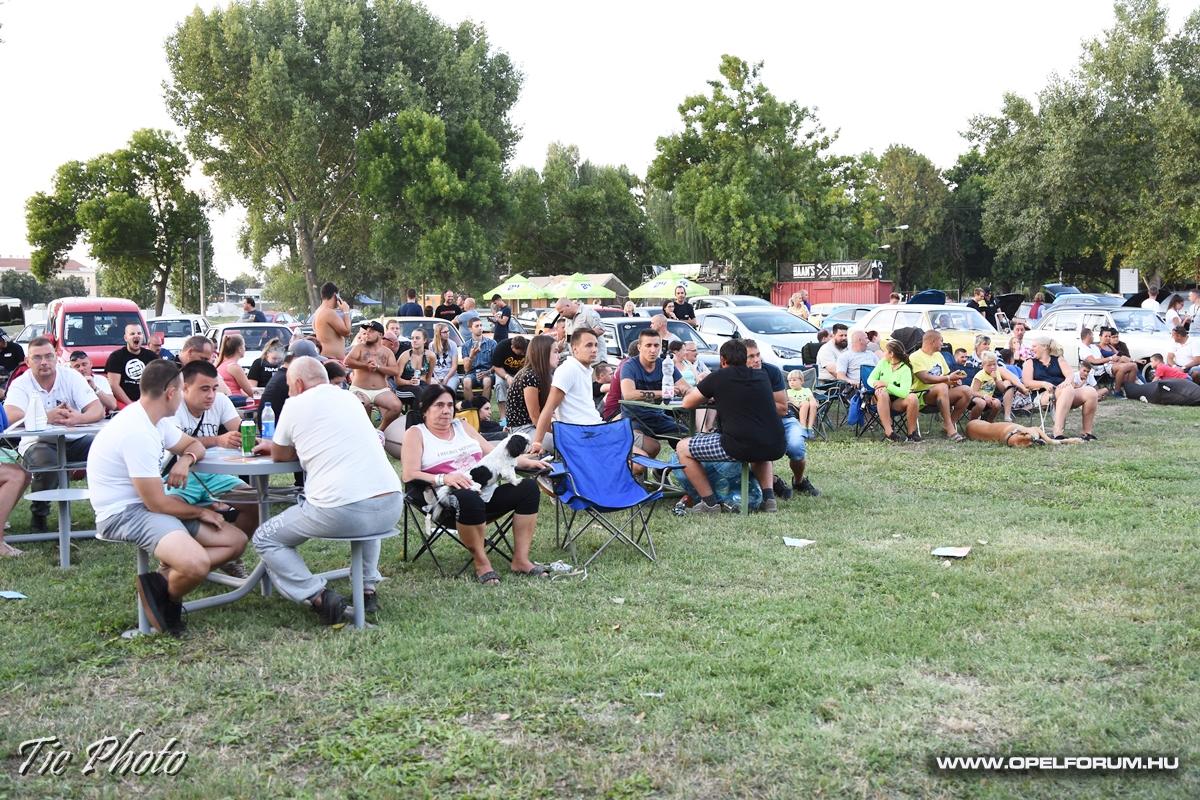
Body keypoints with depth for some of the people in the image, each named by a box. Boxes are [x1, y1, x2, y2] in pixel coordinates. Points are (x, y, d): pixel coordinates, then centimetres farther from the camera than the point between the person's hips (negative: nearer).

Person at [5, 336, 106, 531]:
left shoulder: (71, 377, -3)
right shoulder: (21, 384, -6)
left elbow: (98, 411, -14)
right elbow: (11, 416, -26)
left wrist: (78, 418, -38)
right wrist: (47, 417, -42)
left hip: (75, 440, 2)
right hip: (38, 442, -2)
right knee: (46, 462, -34)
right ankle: (39, 514, -6)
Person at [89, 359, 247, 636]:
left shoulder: (155, 420, 7)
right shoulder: (138, 432, -22)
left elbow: (193, 444, 21)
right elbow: (156, 503, -20)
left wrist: (186, 458, -5)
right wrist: (201, 512, -4)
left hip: (148, 504, 10)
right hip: (123, 514, -10)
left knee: (236, 541, 0)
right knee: (196, 564, -34)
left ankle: (162, 580, -5)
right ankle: (168, 597, -1)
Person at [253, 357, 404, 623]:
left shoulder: (296, 404, 4)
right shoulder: (349, 398, 21)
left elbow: (280, 456, 17)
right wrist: (274, 446, 41)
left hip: (340, 512, -6)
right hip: (391, 509, 6)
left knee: (265, 539, 16)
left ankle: (319, 597, 0)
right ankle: (369, 589, 27)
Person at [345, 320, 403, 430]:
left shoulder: (387, 352, 12)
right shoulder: (359, 347, 8)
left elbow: (395, 371, -2)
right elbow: (347, 361, -9)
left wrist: (378, 366, -15)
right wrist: (366, 365, -17)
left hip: (381, 390, 2)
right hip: (360, 390, -2)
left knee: (397, 407, -24)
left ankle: (381, 429, 2)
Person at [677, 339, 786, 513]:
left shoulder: (719, 377, 4)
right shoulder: (761, 376, 17)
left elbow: (687, 403, 15)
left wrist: (709, 397, 34)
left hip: (740, 447, -5)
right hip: (775, 448, 6)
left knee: (682, 449, 11)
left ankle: (710, 504, 9)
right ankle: (769, 497, 23)